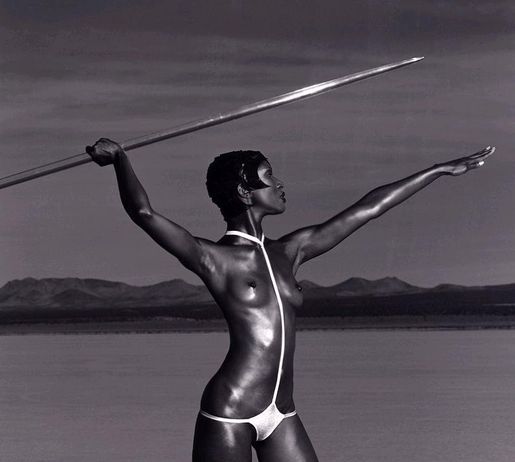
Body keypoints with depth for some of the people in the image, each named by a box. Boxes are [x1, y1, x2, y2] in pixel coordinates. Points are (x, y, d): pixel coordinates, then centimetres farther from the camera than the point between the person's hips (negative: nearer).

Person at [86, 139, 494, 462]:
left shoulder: (289, 252, 13)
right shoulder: (214, 258, -6)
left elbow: (366, 210, 17)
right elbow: (144, 214, -21)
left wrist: (441, 170, 22)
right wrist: (120, 159, -34)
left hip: (282, 416, 7)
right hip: (229, 414, -6)